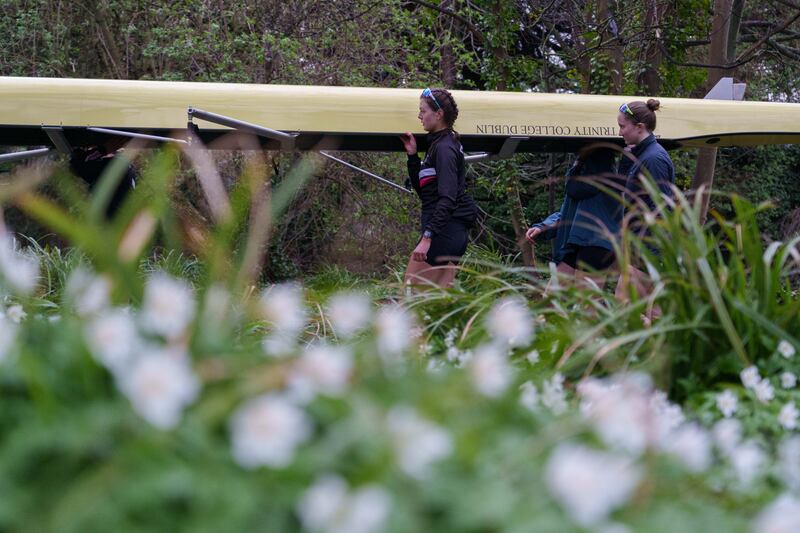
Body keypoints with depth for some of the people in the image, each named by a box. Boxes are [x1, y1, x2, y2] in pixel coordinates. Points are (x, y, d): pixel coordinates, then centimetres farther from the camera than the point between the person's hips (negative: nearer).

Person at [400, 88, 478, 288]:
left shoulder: (445, 147, -13)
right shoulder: (438, 145, 17)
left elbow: (447, 198, -22)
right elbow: (422, 189, 21)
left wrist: (427, 237, -26)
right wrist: (412, 155, 12)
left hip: (443, 232, -10)